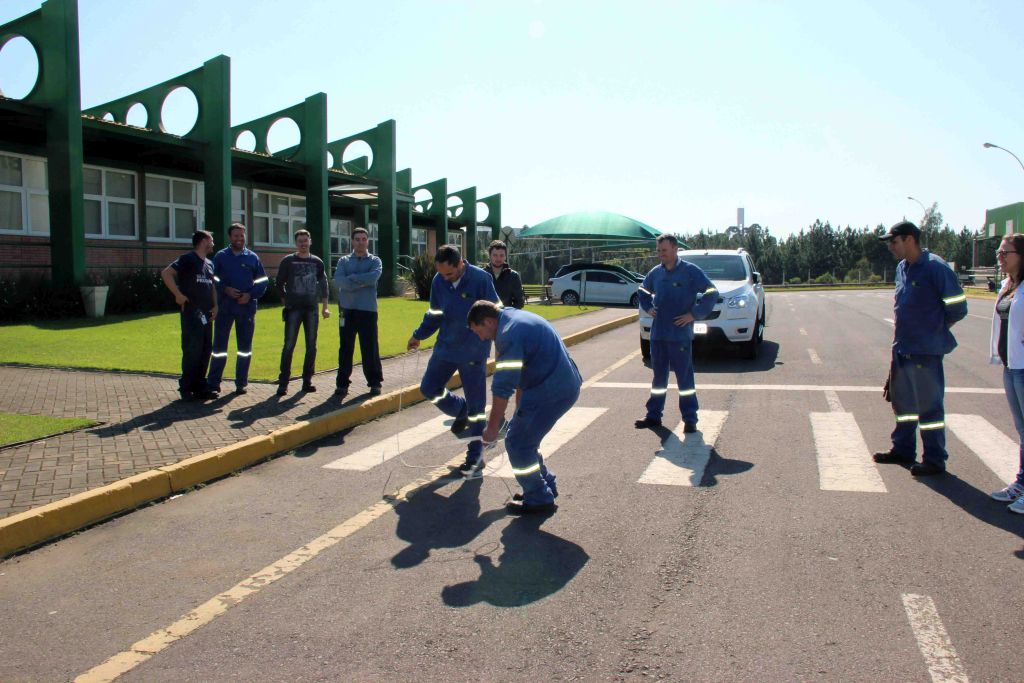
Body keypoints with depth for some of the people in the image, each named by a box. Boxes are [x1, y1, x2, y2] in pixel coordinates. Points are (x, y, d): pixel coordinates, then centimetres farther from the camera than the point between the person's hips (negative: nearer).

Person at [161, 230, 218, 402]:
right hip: (191, 312, -8)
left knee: (205, 350, 9)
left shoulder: (209, 264, 16)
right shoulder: (187, 259, -7)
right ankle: (186, 388, 1)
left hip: (206, 313, 8)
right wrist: (178, 295, -18)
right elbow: (166, 273, -17)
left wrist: (215, 305, 9)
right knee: (192, 350, -7)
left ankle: (200, 387, 16)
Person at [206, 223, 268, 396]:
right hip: (225, 306, -1)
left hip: (247, 307, 1)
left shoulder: (252, 257, 7)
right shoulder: (221, 256, 6)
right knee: (219, 345, 1)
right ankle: (213, 383, 7)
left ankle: (241, 383, 14)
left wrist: (251, 295, -9)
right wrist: (225, 290, -13)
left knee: (245, 347, 5)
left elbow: (263, 281, 6)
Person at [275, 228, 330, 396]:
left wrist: (325, 307, 6)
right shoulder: (288, 261, 3)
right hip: (293, 309, -3)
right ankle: (283, 382, -2)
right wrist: (287, 302, 3)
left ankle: (307, 380, 13)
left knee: (311, 346, 4)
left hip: (312, 308, 3)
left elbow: (323, 285, 12)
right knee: (289, 346, -6)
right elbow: (279, 284, 8)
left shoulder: (317, 262, 9)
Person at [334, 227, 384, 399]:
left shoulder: (375, 261, 5)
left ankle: (375, 382, 13)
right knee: (345, 348, 6)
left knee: (370, 348, 2)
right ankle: (342, 383, 14)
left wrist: (351, 278, -12)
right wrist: (361, 283, -15)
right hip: (347, 309, 1)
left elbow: (373, 277, -16)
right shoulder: (344, 261, 8)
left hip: (368, 310, -1)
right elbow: (338, 280, -10)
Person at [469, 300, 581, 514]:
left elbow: (502, 388, -19)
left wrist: (492, 427, -11)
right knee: (524, 437, 19)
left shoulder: (509, 335, -19)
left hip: (552, 390, -10)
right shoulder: (514, 318, 15)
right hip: (565, 384, 10)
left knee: (517, 443, -1)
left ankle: (539, 499, 9)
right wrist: (519, 411, 22)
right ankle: (546, 486, 30)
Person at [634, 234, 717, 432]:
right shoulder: (656, 272, 10)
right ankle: (654, 415, 22)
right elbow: (643, 290, 28)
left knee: (685, 377, -1)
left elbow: (711, 292, -12)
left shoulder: (690, 271, -7)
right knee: (658, 376, 13)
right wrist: (648, 308, 13)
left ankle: (690, 419, 6)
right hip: (657, 333, 6)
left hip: (680, 335, -5)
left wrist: (694, 314, -13)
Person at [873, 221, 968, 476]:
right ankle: (903, 449, 30)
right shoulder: (901, 268, 10)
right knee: (902, 400, 17)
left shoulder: (936, 268, -15)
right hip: (902, 347, 9)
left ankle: (935, 459, 9)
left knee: (928, 404, -1)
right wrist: (903, 329, 12)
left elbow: (958, 307, -13)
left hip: (926, 349, -9)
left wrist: (936, 329, -2)